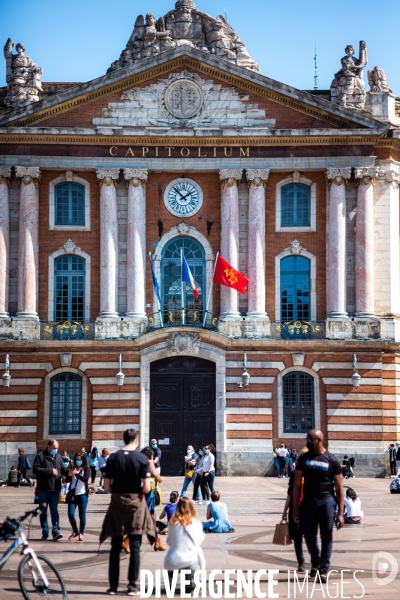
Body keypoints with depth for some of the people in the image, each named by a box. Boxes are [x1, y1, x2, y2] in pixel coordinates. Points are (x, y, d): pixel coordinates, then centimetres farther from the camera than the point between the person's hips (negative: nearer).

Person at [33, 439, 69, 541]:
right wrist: (50, 471, -16)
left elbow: (62, 469, 15)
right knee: (43, 511, 7)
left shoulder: (58, 457, 11)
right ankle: (45, 532, 14)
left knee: (54, 510, -3)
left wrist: (69, 471, -6)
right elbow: (36, 469, -15)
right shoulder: (40, 456, -5)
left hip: (55, 489, 2)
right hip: (43, 489, -2)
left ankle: (56, 531, -8)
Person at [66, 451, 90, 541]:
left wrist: (76, 474, -31)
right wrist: (69, 475, -16)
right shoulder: (73, 468, 8)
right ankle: (75, 532, 17)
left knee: (82, 515, 2)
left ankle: (81, 533, 13)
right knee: (70, 514, -2)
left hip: (82, 495, -3)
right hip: (73, 494, 3)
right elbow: (67, 481, 6)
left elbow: (85, 479, -18)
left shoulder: (86, 469, -1)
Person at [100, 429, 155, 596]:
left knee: (115, 547, 9)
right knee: (135, 547, 4)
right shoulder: (142, 459, -8)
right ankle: (132, 585, 2)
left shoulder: (112, 458, -2)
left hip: (117, 503, 2)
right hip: (135, 503, -2)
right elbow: (146, 488, -11)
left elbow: (106, 487, -3)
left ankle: (113, 585, 10)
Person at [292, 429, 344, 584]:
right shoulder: (303, 459, 6)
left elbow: (339, 488, -1)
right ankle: (315, 561, 33)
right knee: (309, 536, 7)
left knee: (326, 536, 0)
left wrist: (340, 513, -6)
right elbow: (297, 485, 8)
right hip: (308, 501, 3)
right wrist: (295, 509, 2)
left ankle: (324, 569, 8)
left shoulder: (332, 461, -2)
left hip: (326, 501, -2)